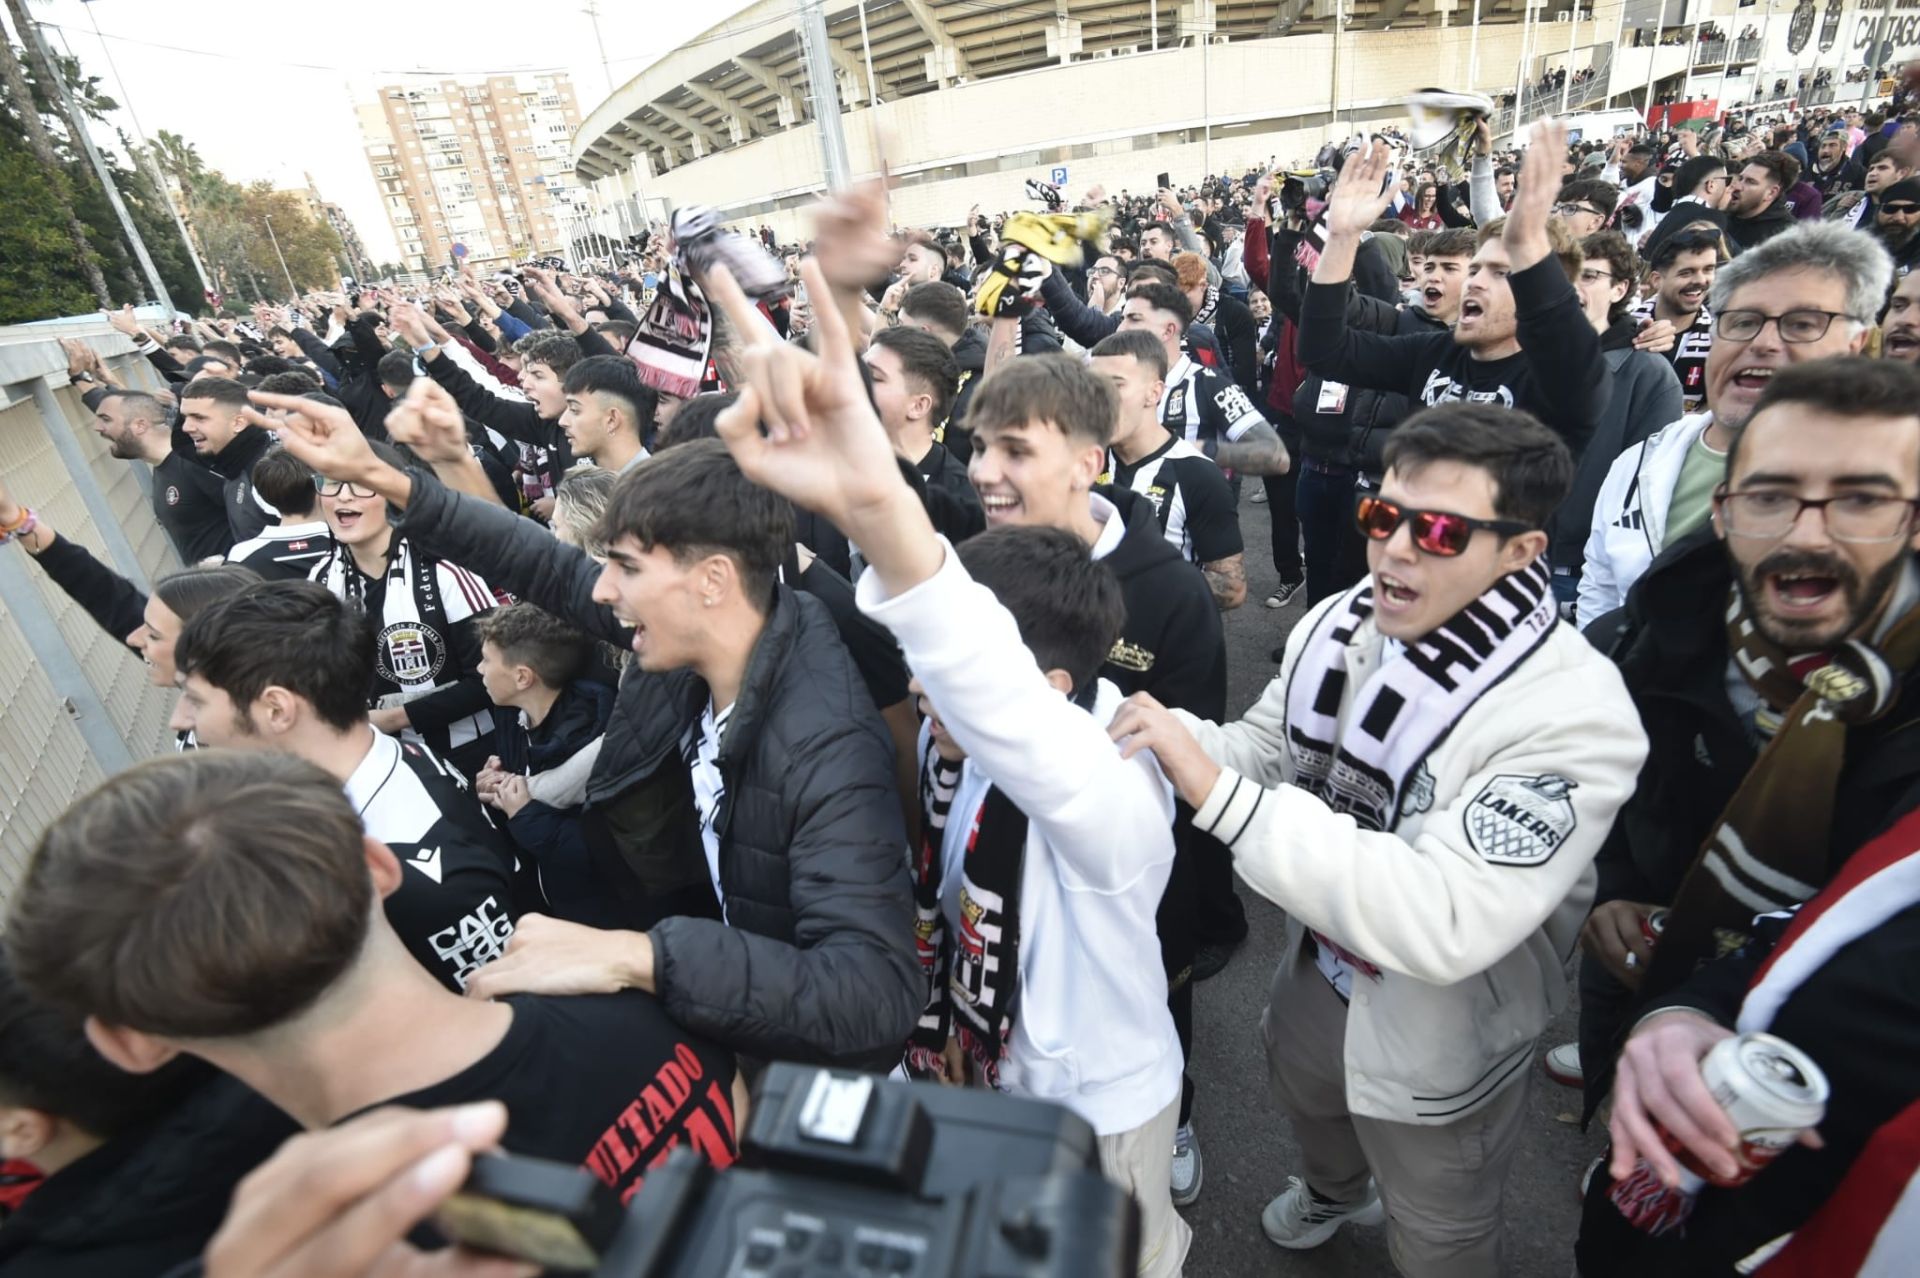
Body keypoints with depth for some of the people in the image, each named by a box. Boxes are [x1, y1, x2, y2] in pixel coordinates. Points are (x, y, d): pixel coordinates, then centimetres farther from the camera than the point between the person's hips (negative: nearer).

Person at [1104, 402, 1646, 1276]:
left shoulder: (1575, 712, -33)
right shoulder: (1339, 624, -14)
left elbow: (1445, 923, -41)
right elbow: (1268, 751, -4)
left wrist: (1220, 795, -46)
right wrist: (1182, 742, -27)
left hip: (1437, 1035, -6)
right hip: (1320, 964, 7)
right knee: (1303, 1097, 36)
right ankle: (1335, 1189, 70)